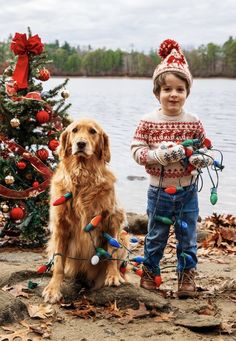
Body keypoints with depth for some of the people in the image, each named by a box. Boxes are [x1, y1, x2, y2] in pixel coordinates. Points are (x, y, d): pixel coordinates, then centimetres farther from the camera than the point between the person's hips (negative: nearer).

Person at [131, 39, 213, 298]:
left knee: (188, 237, 11)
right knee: (156, 236, 14)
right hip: (160, 191, -1)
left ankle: (187, 276, 27)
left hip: (187, 191, 1)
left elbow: (205, 149, 5)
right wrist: (160, 155, -24)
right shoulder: (148, 122, -10)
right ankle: (149, 270, 34)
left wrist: (202, 158, -18)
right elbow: (136, 150, -10)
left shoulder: (193, 122, -4)